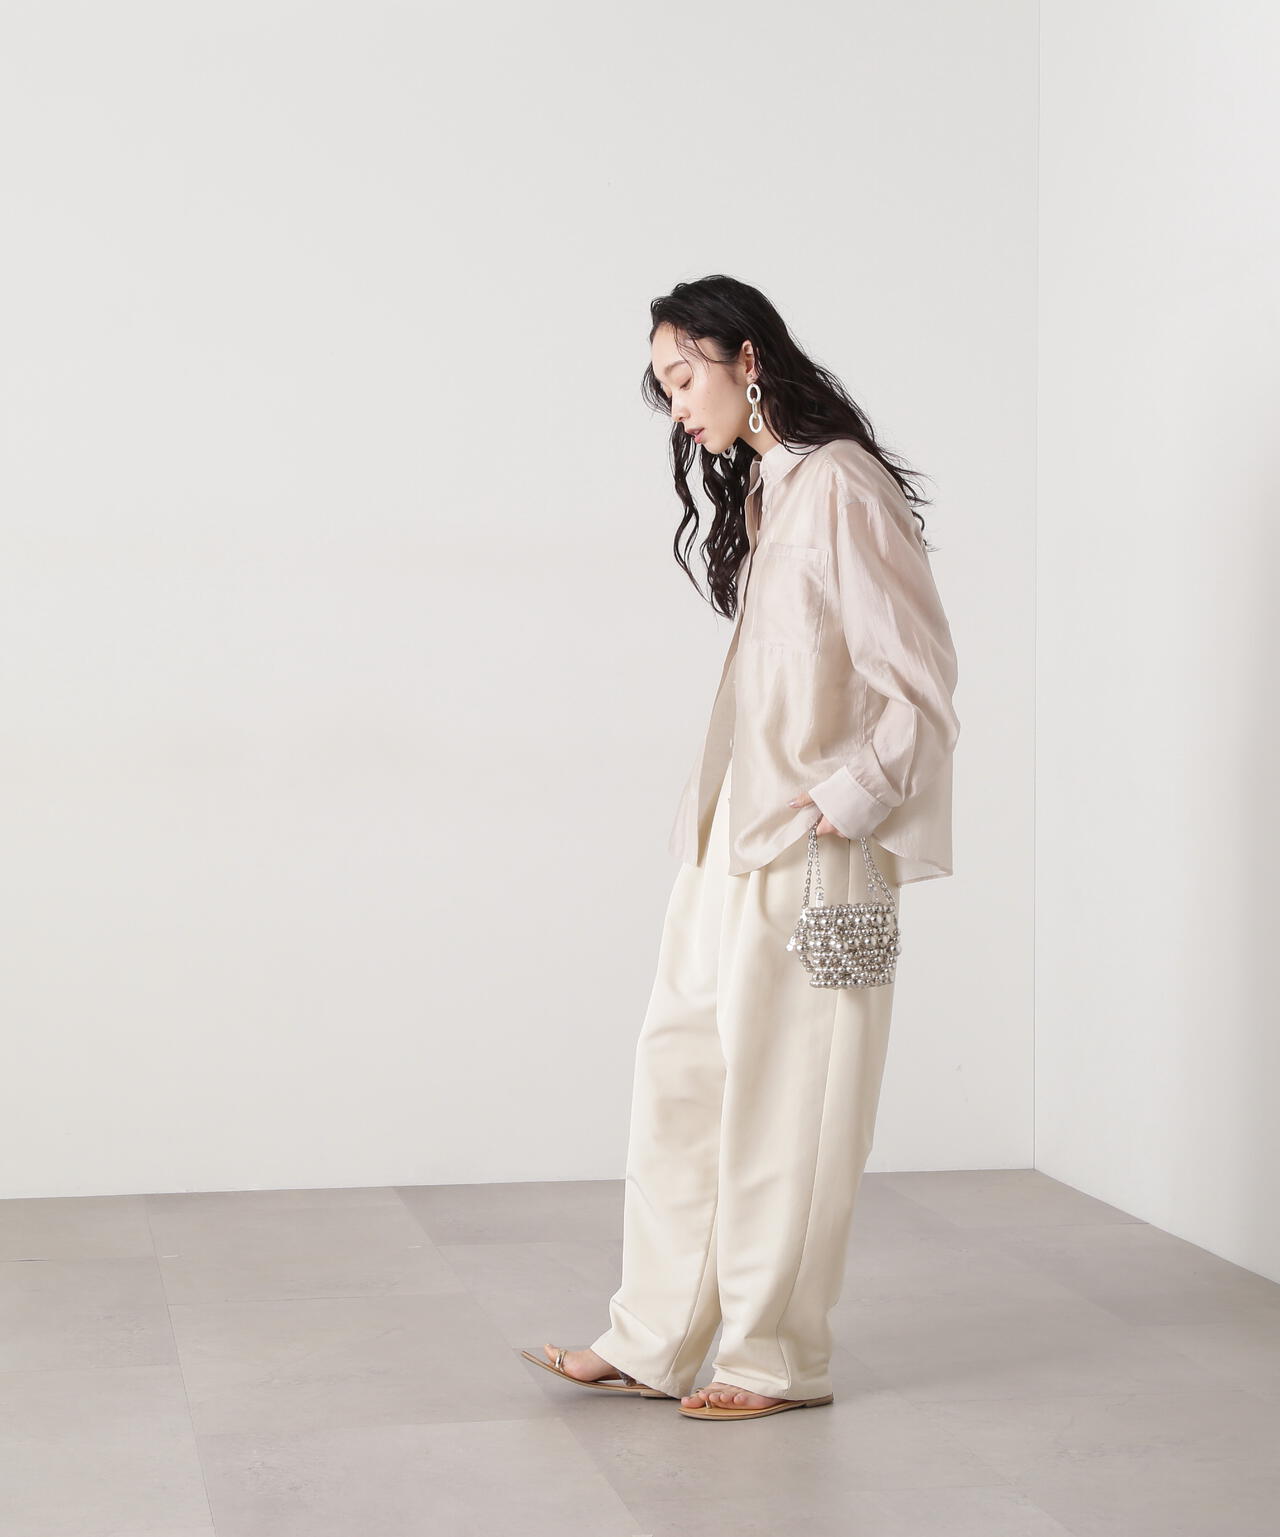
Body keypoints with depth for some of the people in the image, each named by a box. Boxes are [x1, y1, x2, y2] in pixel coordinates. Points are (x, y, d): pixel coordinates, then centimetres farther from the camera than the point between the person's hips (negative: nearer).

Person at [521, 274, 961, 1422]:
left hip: (809, 853, -9)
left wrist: (843, 804, -15)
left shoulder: (840, 488, -12)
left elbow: (921, 681, -15)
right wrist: (712, 809, 11)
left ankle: (780, 1359, 13)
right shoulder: (758, 490, 16)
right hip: (734, 842, 9)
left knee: (781, 1098, 0)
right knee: (682, 1073, 10)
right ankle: (653, 1342, 18)